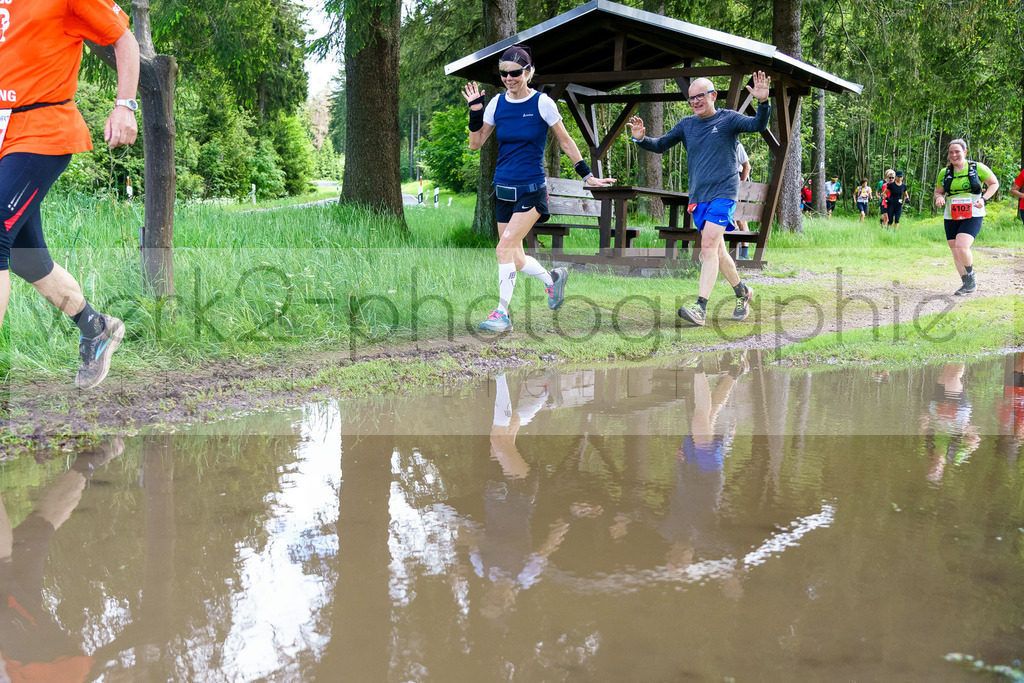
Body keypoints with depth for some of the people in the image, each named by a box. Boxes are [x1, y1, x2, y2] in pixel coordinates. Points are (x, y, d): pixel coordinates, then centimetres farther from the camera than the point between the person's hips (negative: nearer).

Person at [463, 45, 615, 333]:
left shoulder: (542, 103, -6)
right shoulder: (497, 103, 5)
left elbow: (565, 141, 3)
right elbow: (476, 143, 9)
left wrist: (587, 175, 1)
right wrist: (475, 112, -4)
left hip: (531, 190, -5)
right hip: (503, 190, 5)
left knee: (505, 247, -18)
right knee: (515, 258, 8)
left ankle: (502, 312, -9)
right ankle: (553, 278, 35)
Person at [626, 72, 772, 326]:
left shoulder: (728, 119, -1)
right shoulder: (686, 125, 12)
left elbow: (757, 125, -14)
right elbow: (661, 145, 13)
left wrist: (763, 102, -33)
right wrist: (641, 139, -7)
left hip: (723, 193, -5)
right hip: (698, 196, 6)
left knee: (708, 246, -18)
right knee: (716, 250, 11)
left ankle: (700, 308, -23)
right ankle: (743, 292, 32)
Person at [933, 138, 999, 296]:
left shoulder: (977, 168, -3)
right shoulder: (944, 173, 7)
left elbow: (994, 183, 7)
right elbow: (938, 191, 19)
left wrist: (984, 198, -10)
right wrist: (939, 198, -5)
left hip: (972, 216, -5)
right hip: (951, 218, 5)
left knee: (962, 247, -23)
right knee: (956, 253, 7)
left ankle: (971, 276, 3)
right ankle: (967, 284, 23)